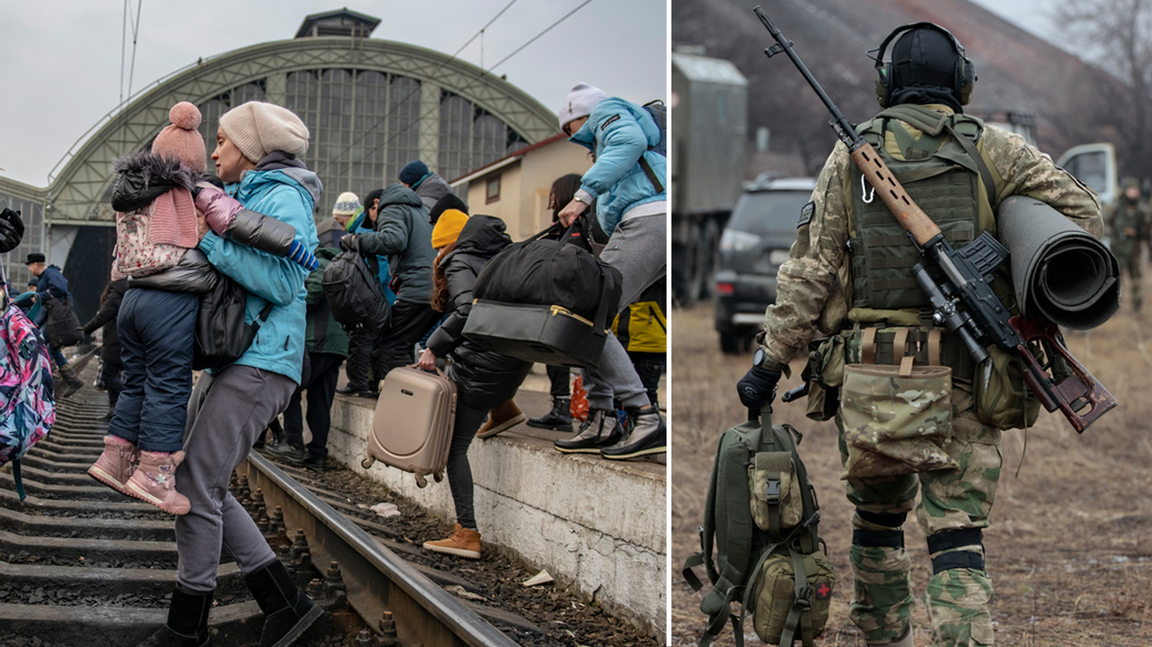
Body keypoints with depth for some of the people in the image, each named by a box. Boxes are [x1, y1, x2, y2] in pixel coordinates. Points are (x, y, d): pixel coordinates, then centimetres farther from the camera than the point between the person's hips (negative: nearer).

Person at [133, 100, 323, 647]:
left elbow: (282, 281, -21)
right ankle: (285, 601, 13)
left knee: (197, 487, -9)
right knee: (206, 486, 10)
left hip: (260, 365, -10)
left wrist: (211, 241, -16)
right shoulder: (241, 196, 21)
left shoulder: (283, 198, -9)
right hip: (228, 361, 10)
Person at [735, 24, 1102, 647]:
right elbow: (1081, 210, 1)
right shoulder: (994, 150, 4)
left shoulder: (850, 156, 3)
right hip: (962, 377, -1)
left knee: (877, 517, 20)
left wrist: (769, 361, 2)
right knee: (957, 536, 0)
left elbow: (809, 269, -1)